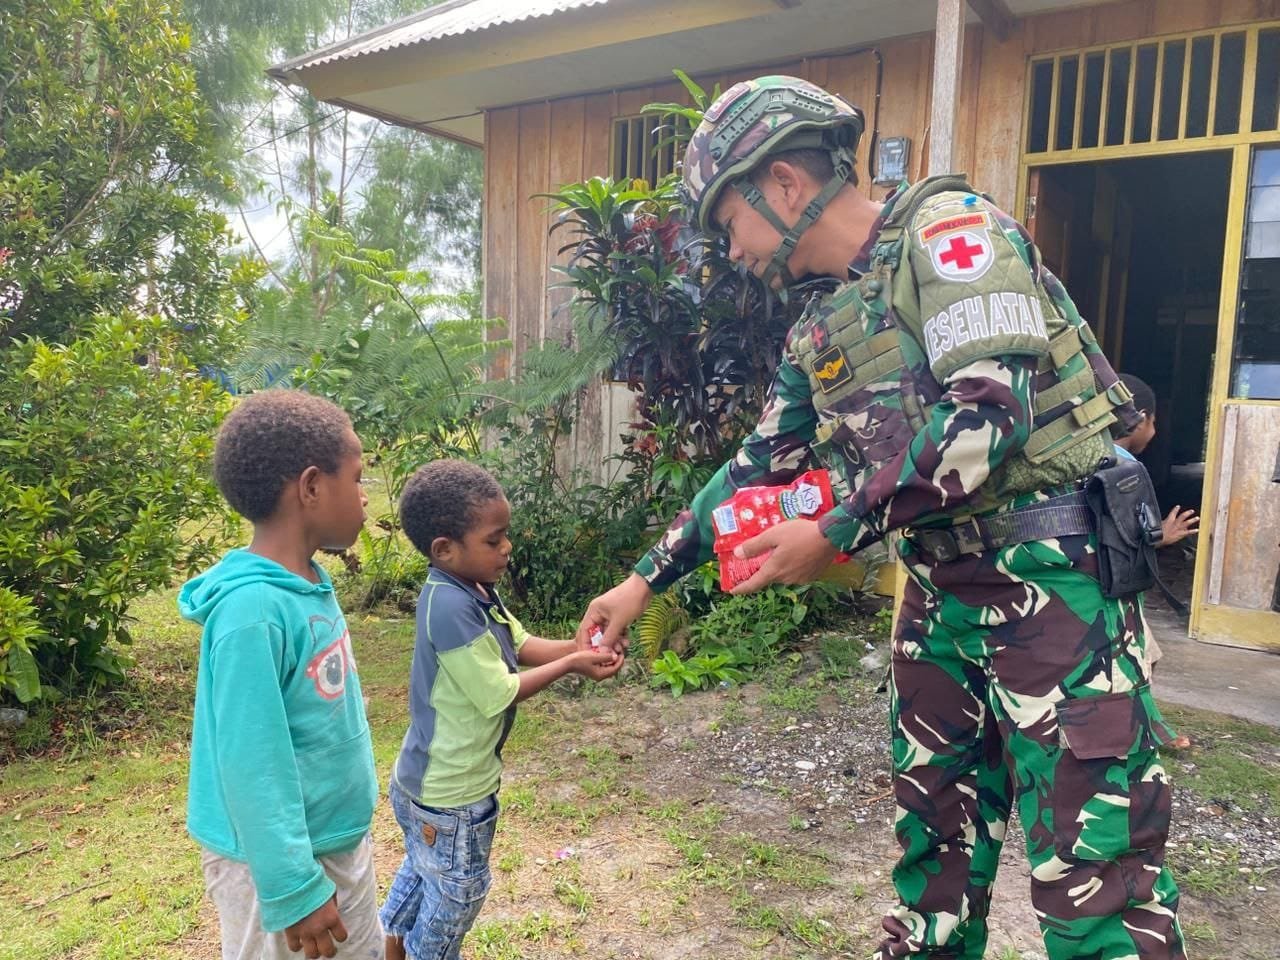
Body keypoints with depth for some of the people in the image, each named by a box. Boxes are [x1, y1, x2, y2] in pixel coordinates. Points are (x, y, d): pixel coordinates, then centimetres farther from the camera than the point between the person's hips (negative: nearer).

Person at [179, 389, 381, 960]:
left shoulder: (312, 585, -2)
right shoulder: (252, 608, -27)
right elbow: (251, 764, -25)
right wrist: (292, 888, -20)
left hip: (343, 842, 8)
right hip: (277, 860, -8)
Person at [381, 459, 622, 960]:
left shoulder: (471, 589, -2)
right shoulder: (452, 607, -32)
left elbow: (520, 645, 4)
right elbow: (499, 695, -27)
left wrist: (579, 645, -12)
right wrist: (570, 665, -19)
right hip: (452, 794, -9)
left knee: (421, 874, 29)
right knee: (458, 893, 16)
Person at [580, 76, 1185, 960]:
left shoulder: (950, 228, -9)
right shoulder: (822, 329, 13)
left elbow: (988, 415, -21)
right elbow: (757, 467, 17)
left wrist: (836, 534, -15)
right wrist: (646, 580, 17)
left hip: (1051, 572, -7)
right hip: (942, 587, 8)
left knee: (1093, 862, -2)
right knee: (937, 828, 17)